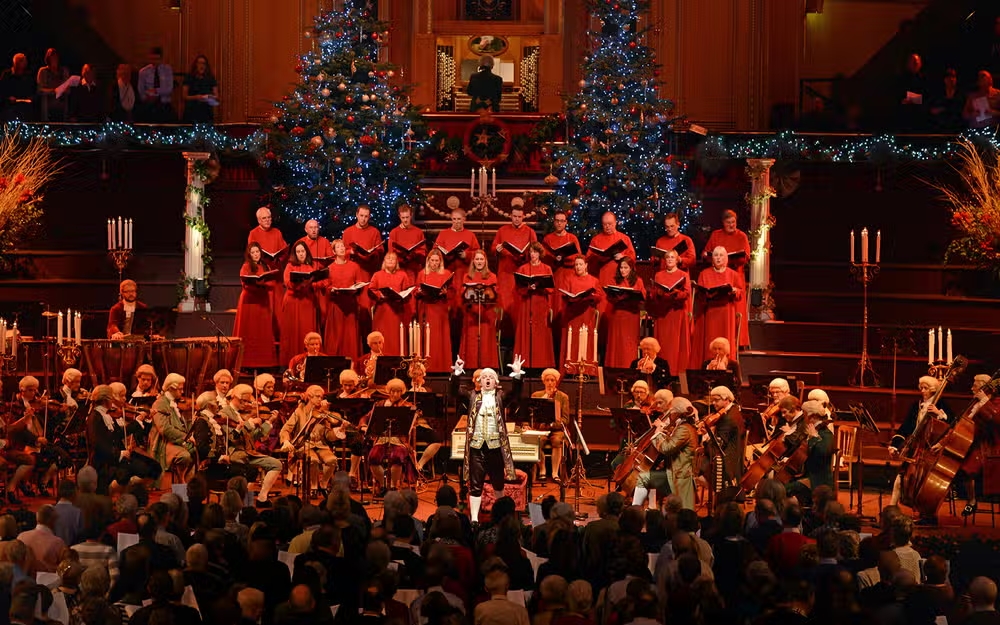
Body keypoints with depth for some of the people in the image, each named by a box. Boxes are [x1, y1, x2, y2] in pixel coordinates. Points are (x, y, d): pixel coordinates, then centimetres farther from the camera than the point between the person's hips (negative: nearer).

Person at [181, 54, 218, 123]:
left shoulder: (211, 79, 10)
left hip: (207, 112, 2)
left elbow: (216, 96, 10)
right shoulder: (189, 78, 4)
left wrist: (211, 97, -12)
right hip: (192, 112, -2)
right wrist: (195, 97, -16)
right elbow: (184, 96, 0)